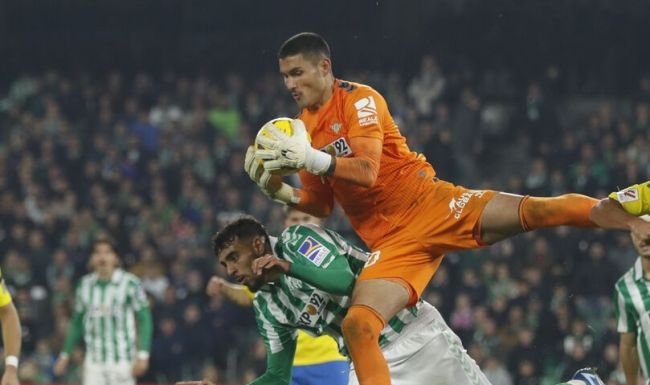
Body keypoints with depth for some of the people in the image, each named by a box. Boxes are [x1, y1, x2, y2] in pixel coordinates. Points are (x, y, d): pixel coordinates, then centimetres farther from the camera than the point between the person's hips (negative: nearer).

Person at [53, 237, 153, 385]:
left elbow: (144, 319, -4)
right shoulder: (85, 284, 8)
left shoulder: (130, 283, -5)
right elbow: (77, 322, 18)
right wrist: (65, 355, 17)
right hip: (94, 360, 4)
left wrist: (143, 355, -12)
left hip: (122, 360, -4)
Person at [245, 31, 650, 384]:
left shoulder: (359, 99, -5)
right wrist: (276, 188, 3)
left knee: (534, 210, -24)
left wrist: (311, 158, -29)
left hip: (427, 205, -4)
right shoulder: (301, 129, 13)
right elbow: (320, 206, 19)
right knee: (357, 325, -17)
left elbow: (365, 171, -18)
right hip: (392, 242, 4)